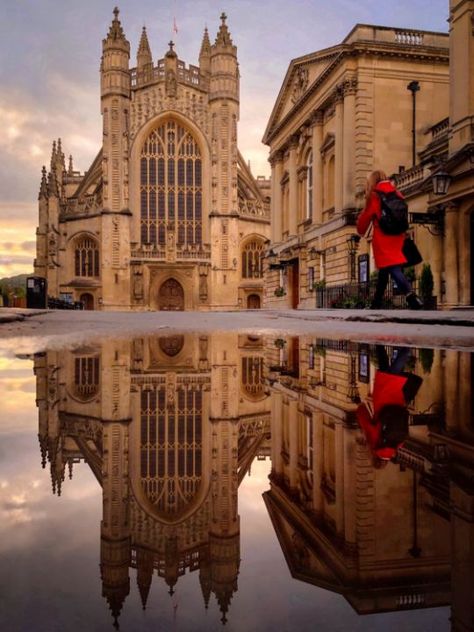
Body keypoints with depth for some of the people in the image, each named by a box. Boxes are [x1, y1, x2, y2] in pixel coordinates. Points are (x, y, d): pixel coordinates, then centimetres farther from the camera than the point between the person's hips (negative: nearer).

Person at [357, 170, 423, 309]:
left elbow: (365, 218, 4)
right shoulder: (397, 194, 13)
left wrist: (360, 232, 20)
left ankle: (411, 297, -31)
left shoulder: (374, 196, -2)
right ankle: (376, 303, 22)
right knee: (384, 271, 15)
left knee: (393, 269, -13)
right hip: (397, 238, 6)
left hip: (383, 240, -6)